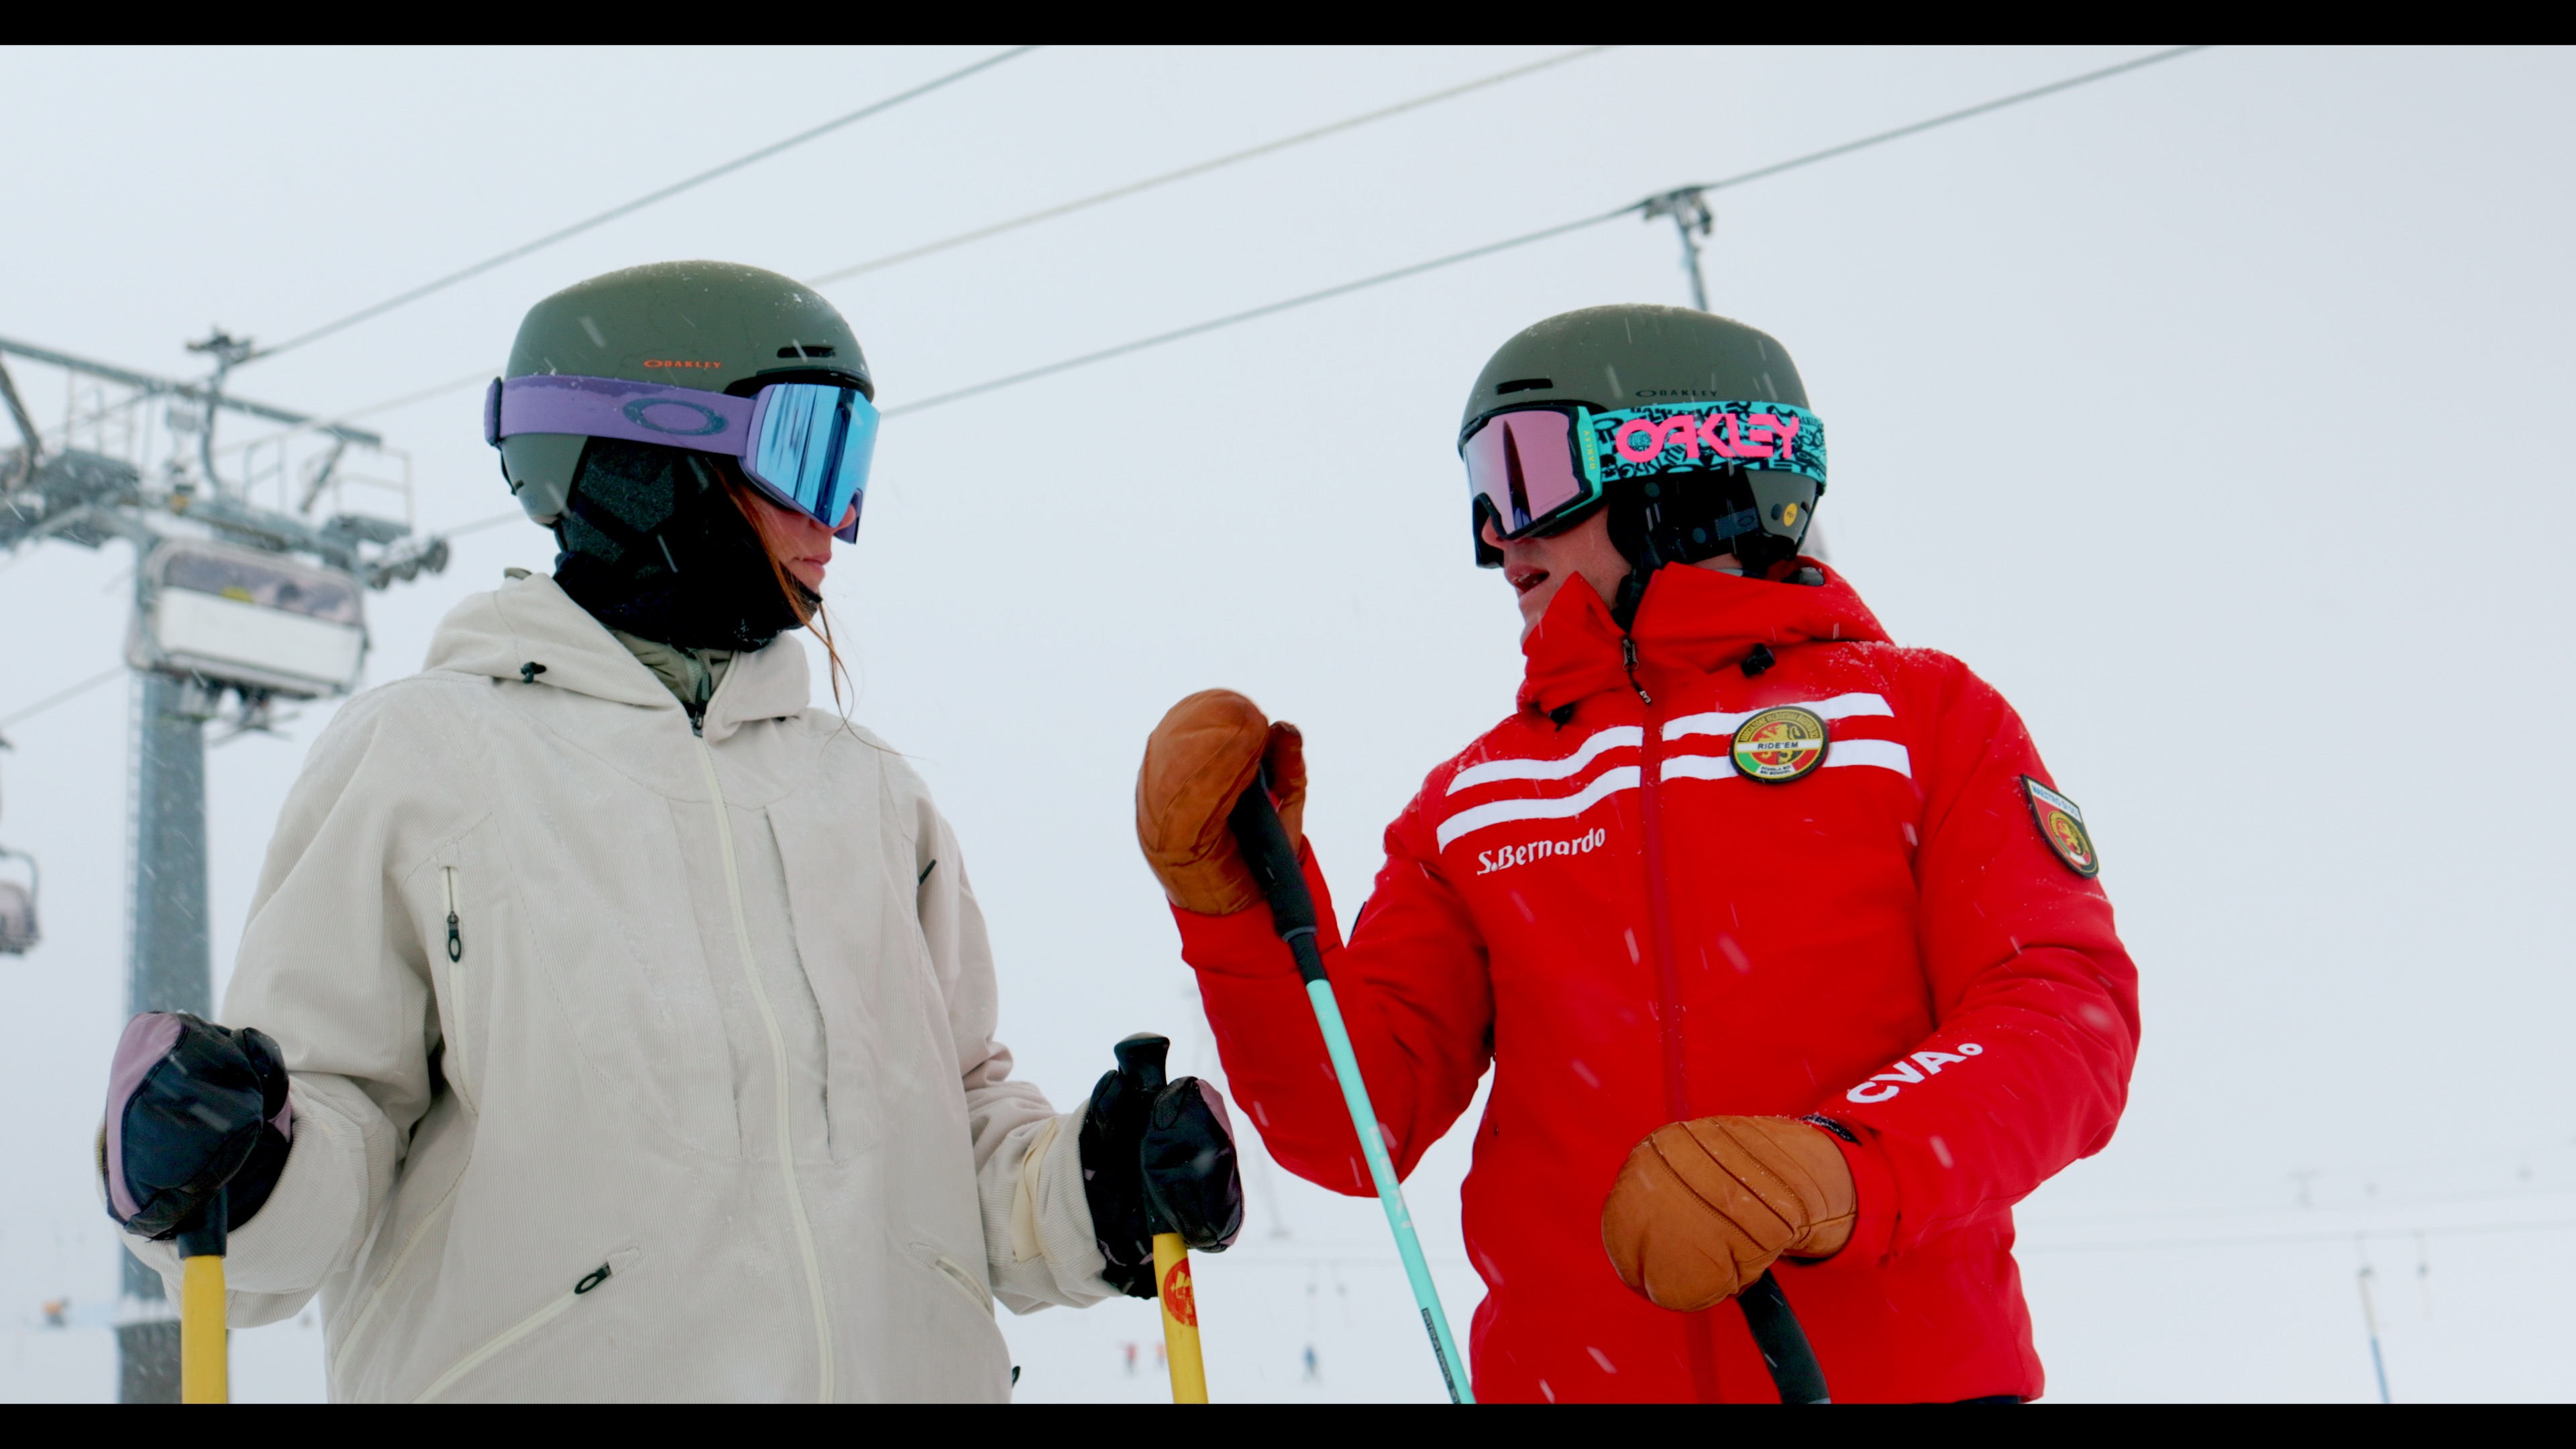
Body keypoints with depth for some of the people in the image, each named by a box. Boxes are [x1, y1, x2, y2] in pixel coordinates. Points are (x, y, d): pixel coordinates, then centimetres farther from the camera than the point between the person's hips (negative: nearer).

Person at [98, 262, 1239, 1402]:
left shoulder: (871, 787, 15)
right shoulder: (421, 752, 3)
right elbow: (330, 1087, 1)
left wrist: (1084, 1193, -1)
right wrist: (242, 1174, -19)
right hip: (555, 1367, -4)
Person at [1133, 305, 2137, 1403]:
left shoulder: (1918, 713, 4)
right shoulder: (1473, 803, 10)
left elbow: (2066, 1013, -7)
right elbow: (1353, 1127, 3)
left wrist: (1836, 1166, -23)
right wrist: (1238, 901, -12)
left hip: (1910, 1367, -1)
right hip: (1569, 1372, 2)